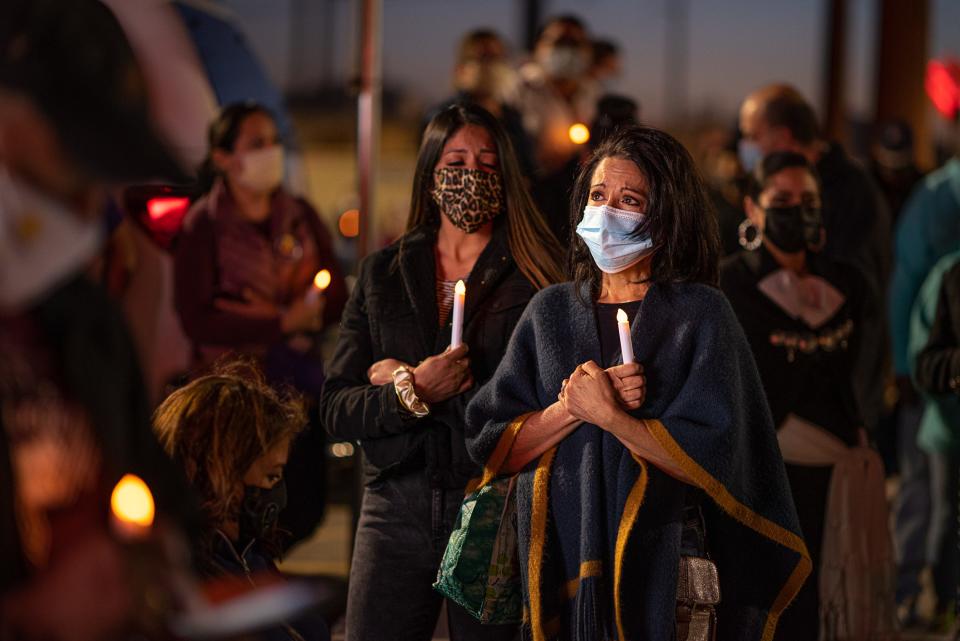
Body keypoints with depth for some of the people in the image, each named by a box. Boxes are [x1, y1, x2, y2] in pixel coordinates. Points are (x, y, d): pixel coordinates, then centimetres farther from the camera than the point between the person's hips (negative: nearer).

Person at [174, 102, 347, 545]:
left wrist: (272, 316, -12)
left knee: (304, 512, 7)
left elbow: (336, 297, 4)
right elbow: (197, 322, -14)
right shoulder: (203, 226, -8)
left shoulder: (299, 216, 7)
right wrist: (286, 322, -15)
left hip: (300, 379, 5)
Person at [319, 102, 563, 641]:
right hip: (397, 510, 2)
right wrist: (413, 394, -13)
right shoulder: (383, 273, 12)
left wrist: (402, 380, -6)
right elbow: (337, 410, 7)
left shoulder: (534, 278, 1)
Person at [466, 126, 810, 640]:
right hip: (560, 562, 3)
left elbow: (707, 457, -11)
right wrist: (573, 406, -12)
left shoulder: (701, 314, -1)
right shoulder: (550, 312, 10)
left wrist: (607, 414, -13)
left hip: (660, 572, -3)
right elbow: (491, 444, 2)